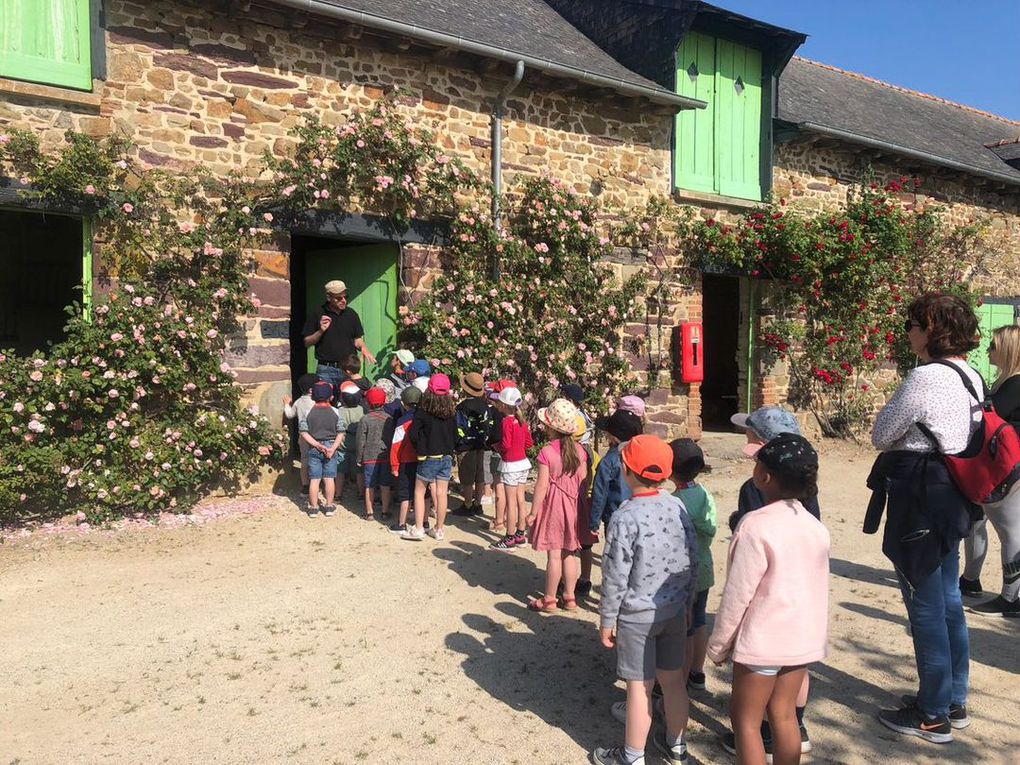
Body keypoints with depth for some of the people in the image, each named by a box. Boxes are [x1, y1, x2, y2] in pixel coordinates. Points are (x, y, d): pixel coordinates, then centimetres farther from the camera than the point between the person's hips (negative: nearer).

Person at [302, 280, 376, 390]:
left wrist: (363, 348, -7)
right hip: (326, 370, -2)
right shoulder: (317, 314, 1)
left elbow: (357, 339, 14)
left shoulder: (351, 314, 10)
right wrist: (320, 331, -13)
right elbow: (307, 343, 3)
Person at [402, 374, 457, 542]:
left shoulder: (423, 411, -12)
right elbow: (455, 435, 9)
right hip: (447, 458, 4)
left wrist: (421, 448, 2)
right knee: (441, 494, 8)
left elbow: (413, 434, -14)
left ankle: (418, 529, 8)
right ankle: (439, 530, 17)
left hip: (429, 458, -4)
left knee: (419, 492, 9)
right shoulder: (451, 412, 1)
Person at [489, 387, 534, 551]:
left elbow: (505, 445, -22)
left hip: (510, 465, -7)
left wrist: (496, 446, -3)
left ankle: (510, 538, 6)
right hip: (523, 462, 7)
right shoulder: (522, 420, 5)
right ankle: (521, 534, 21)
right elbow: (529, 443, 8)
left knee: (511, 503, -1)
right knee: (520, 500, 13)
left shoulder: (506, 422, -18)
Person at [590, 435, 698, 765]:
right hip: (675, 611, 6)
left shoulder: (625, 518, -22)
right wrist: (687, 603, 16)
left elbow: (615, 577, -17)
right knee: (674, 679, 19)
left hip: (637, 616, -6)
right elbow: (692, 562, 3)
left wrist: (607, 619, -5)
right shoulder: (678, 507, -4)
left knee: (640, 687, 7)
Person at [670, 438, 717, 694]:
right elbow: (710, 531, 7)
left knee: (683, 630, 7)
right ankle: (697, 674, 37)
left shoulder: (676, 501, -25)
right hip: (704, 570, 8)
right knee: (699, 622, 21)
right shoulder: (705, 495, -2)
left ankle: (682, 681, 21)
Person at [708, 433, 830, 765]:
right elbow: (819, 588, 8)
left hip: (762, 641, -6)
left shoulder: (756, 526, -22)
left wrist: (718, 645, -6)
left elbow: (737, 594, -18)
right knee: (783, 716, 17)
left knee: (746, 720, 8)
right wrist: (819, 635, 19)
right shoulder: (815, 526, 0)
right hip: (802, 639, 7)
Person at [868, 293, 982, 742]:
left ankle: (933, 716, 15)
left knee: (926, 608, 2)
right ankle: (954, 701, 33)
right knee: (948, 601, 18)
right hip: (951, 499, 10)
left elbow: (880, 436, -12)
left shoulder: (926, 377, -20)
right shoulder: (971, 378, 9)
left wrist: (902, 433, 6)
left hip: (919, 501, -9)